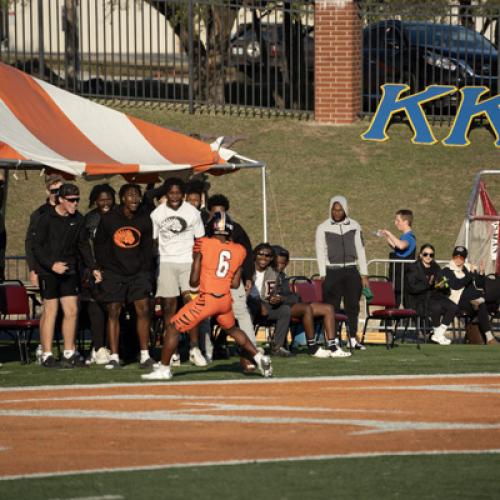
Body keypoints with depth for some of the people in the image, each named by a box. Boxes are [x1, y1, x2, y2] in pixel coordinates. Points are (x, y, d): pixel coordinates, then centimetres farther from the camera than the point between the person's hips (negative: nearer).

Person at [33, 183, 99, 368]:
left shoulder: (78, 219, 5)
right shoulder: (46, 218, -9)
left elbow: (83, 245, 14)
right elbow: (36, 245, -8)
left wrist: (92, 268, 6)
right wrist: (51, 264, -18)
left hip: (69, 270, 5)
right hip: (48, 272, -5)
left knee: (72, 311, 2)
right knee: (50, 311, -3)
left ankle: (69, 353, 11)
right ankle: (46, 355, 3)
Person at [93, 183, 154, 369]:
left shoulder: (144, 219, 1)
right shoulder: (108, 218, -5)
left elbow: (147, 247, 10)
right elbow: (99, 244, 5)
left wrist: (146, 269, 4)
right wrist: (104, 267, 1)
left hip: (138, 271, 2)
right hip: (114, 273, -2)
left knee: (143, 309, -8)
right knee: (113, 312, -3)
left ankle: (144, 355, -3)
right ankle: (114, 357, -1)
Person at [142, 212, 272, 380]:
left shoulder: (203, 244, -6)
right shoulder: (239, 251, 5)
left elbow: (194, 281, -6)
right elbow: (235, 283, 9)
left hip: (206, 299, -5)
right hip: (225, 300, 5)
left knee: (174, 328, 5)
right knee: (232, 329, 32)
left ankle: (164, 369, 3)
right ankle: (259, 358, 28)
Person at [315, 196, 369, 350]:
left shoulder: (354, 226, 9)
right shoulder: (323, 228, 2)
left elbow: (360, 251, 11)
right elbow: (320, 253, 0)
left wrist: (364, 275, 6)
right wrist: (323, 277, -8)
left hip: (351, 271, 2)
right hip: (332, 272, -2)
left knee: (353, 305, 0)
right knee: (332, 307, -5)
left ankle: (353, 339, 6)